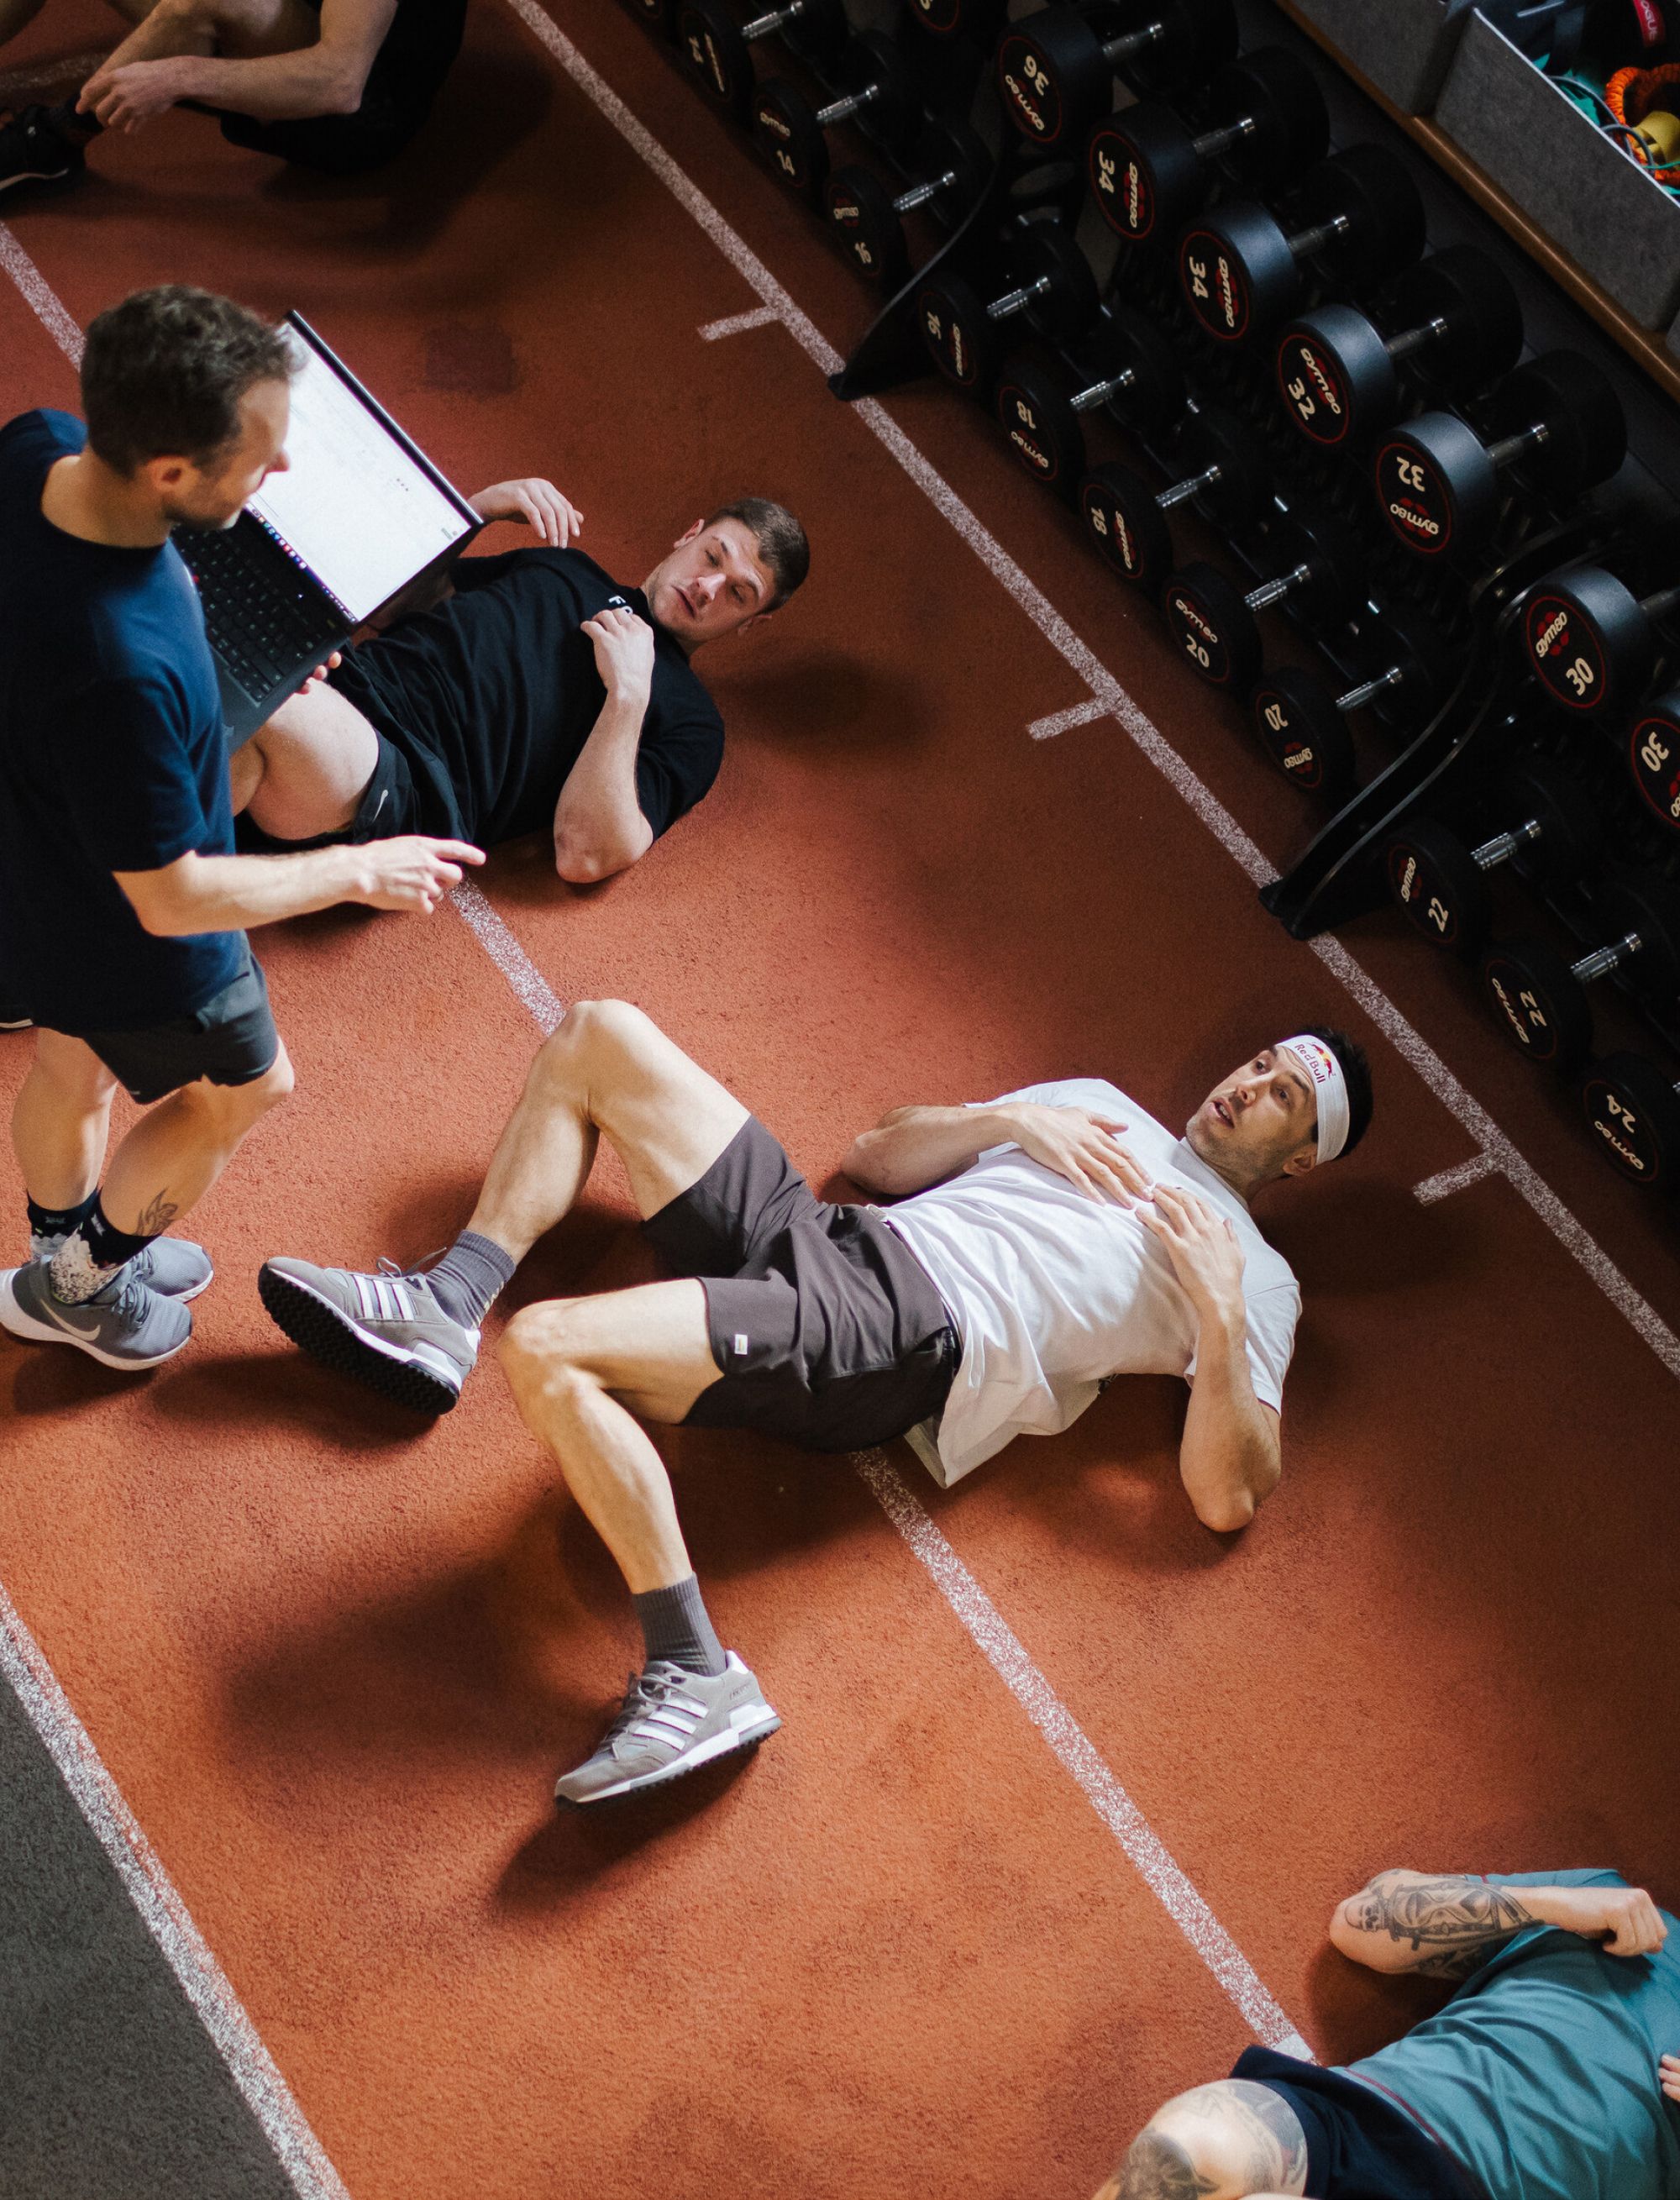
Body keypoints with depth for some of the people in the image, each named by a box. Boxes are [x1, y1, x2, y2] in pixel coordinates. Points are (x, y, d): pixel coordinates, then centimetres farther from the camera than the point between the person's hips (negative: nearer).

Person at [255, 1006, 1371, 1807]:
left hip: (908, 1334, -8)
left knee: (546, 1349, -28)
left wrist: (1219, 1312, -16)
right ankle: (448, 1308, -2)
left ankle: (696, 1675, -23)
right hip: (825, 1235, 8)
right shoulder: (1093, 1104, 27)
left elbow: (1228, 1497, -5)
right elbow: (876, 1154, 25)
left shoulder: (1253, 1276, 8)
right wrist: (1008, 1118, 8)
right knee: (601, 1033, 3)